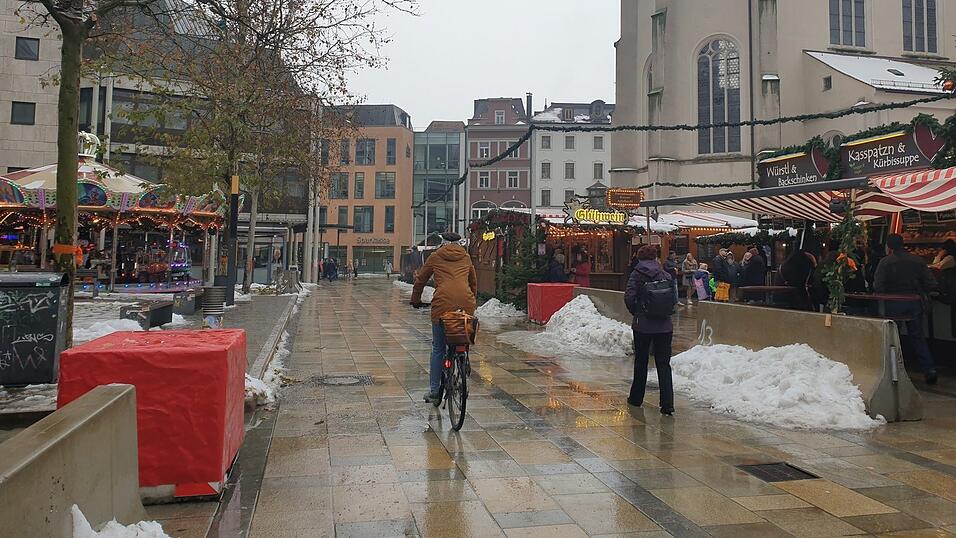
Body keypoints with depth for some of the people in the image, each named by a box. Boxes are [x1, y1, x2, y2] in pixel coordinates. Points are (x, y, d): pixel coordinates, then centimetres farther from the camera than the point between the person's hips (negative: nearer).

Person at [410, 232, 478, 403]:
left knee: (438, 349, 7)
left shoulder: (435, 257, 17)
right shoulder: (466, 257, 23)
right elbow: (473, 282, 35)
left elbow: (420, 280, 24)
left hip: (442, 303, -2)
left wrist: (415, 301, 38)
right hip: (466, 303, 2)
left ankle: (434, 392, 10)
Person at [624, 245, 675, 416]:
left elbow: (629, 297, -12)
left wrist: (636, 312, 4)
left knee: (641, 362, 14)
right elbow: (674, 298, 2)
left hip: (643, 325, -1)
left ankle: (636, 398, 25)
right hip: (664, 326, 2)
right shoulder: (666, 275, 1)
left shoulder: (637, 275, -6)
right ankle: (667, 403, -6)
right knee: (663, 364, 3)